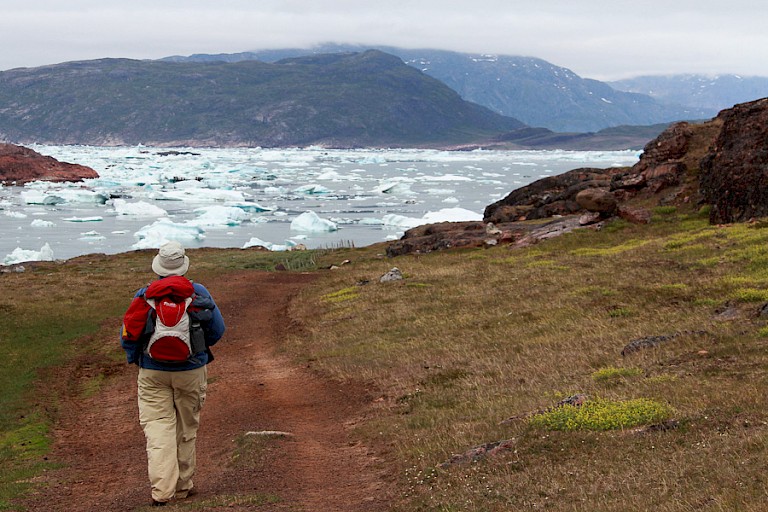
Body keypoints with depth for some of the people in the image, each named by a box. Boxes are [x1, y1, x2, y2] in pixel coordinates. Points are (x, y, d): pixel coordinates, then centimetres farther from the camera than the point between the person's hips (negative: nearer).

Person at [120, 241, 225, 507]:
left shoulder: (143, 296, -4)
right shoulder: (198, 293, -5)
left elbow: (127, 337, -1)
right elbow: (217, 330, 2)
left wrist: (136, 360, 18)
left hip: (152, 374, -1)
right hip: (191, 371, 1)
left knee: (157, 427, -1)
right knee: (186, 429, 14)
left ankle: (162, 490, -14)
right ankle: (182, 486, 24)